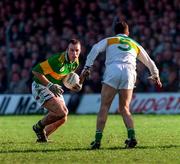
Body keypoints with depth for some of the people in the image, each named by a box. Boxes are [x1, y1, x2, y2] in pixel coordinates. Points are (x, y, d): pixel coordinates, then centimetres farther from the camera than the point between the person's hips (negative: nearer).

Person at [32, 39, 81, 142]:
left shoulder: (75, 63, -2)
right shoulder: (58, 60, -28)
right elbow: (36, 71, -26)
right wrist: (50, 85, -29)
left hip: (55, 89, 9)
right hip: (40, 87, -9)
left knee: (63, 118, 6)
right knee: (61, 112, -23)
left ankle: (42, 136, 25)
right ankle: (39, 127, 1)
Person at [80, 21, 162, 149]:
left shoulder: (109, 40, 24)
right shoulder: (135, 45, 31)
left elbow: (95, 49, 5)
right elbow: (149, 62, 41)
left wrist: (87, 68, 1)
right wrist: (156, 76, 57)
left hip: (112, 71, -2)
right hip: (129, 72, 2)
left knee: (104, 107, 1)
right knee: (124, 108, 10)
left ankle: (97, 140, -8)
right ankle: (132, 137, -10)